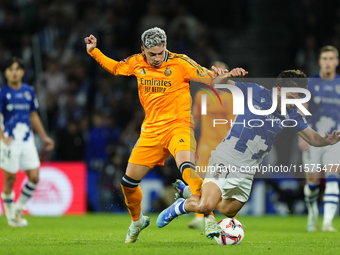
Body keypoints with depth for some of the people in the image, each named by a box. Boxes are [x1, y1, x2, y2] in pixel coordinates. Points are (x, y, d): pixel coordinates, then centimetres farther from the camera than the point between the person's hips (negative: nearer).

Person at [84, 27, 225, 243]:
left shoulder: (180, 63, -9)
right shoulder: (137, 63, 5)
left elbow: (208, 79, -12)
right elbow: (116, 68, 25)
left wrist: (217, 76, -33)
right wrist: (94, 51, 19)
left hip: (178, 126, -5)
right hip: (151, 131, 5)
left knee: (187, 167, -33)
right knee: (128, 181, 7)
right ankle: (137, 220, 35)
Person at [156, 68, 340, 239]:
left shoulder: (291, 115, 2)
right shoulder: (255, 93, -12)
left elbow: (312, 138, 6)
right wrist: (230, 75, -33)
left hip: (247, 172, 6)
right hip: (225, 162, -6)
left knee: (229, 212, 19)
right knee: (205, 206, -23)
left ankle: (192, 193, 41)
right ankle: (180, 206, 9)